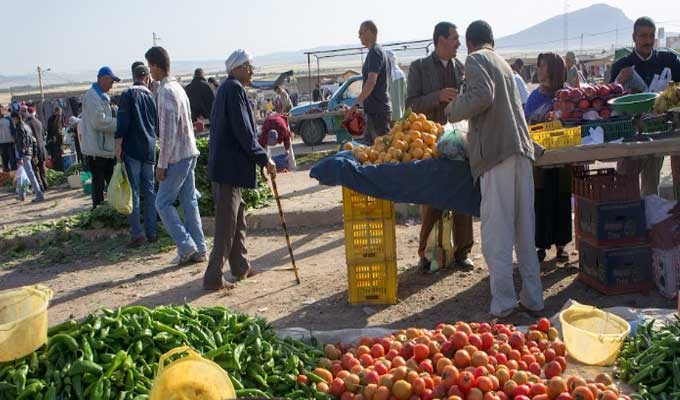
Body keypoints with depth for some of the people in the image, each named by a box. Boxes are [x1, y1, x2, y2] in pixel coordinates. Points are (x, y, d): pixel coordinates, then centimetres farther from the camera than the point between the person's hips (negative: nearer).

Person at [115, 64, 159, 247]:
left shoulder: (128, 94, -5)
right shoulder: (151, 96, 12)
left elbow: (122, 121, -14)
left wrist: (118, 145, -12)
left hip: (132, 149, -5)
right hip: (149, 149, 5)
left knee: (133, 191, -3)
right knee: (149, 190, 10)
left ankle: (137, 233, -6)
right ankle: (152, 231, 12)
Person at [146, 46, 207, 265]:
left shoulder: (166, 92, -16)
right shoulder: (178, 87, 13)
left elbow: (168, 133, -20)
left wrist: (162, 164, -15)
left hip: (177, 156, -9)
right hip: (189, 152, 9)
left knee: (163, 202, 0)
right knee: (189, 201, 10)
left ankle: (186, 247, -1)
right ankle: (199, 249, 14)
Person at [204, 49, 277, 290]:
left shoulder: (228, 88, 18)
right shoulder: (234, 89, -13)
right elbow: (243, 132, -18)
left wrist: (259, 157, 21)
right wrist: (264, 159, -12)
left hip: (227, 164, 11)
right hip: (229, 165, -11)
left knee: (237, 215, 18)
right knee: (226, 222, -6)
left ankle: (240, 267, 29)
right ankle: (213, 278, 0)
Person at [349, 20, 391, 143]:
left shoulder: (375, 51, -13)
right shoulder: (377, 51, 19)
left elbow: (371, 81, -25)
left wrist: (356, 104, -30)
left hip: (377, 110, -10)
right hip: (374, 110, 10)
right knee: (368, 143, 13)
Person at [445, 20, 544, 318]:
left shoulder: (475, 59, 1)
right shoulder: (502, 63, 24)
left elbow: (482, 95, -16)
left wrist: (452, 110, 0)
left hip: (496, 151, -8)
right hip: (521, 148, 8)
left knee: (497, 233, -5)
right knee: (525, 230, 11)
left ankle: (503, 303, -4)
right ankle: (532, 299, 16)